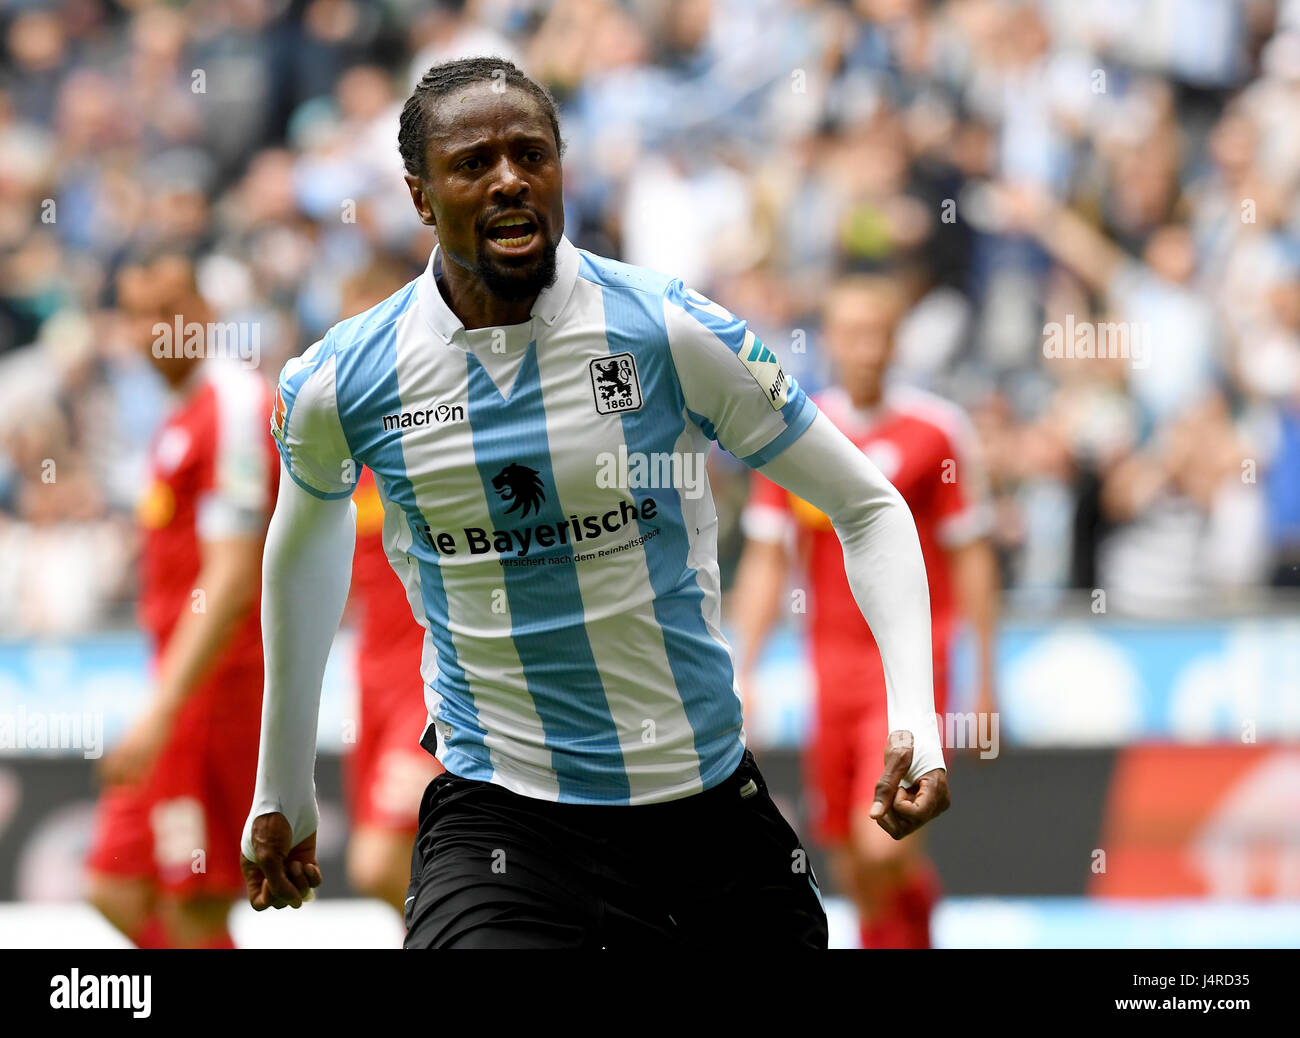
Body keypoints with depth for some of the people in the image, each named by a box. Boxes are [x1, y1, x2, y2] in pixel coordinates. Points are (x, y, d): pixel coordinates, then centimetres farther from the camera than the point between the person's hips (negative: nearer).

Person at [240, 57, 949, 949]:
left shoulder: (674, 334, -7)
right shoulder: (339, 383, -2)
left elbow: (867, 506, 1)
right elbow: (305, 543, 19)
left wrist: (915, 713, -15)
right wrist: (283, 792, 25)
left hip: (714, 806, 1)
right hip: (496, 822, -1)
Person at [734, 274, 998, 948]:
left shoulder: (937, 430, -3)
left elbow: (972, 557, 2)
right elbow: (766, 562, 7)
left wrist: (984, 680, 2)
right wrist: (743, 673, -1)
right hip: (833, 666, 3)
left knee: (883, 847, -19)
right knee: (850, 866, 6)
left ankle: (916, 890, 10)